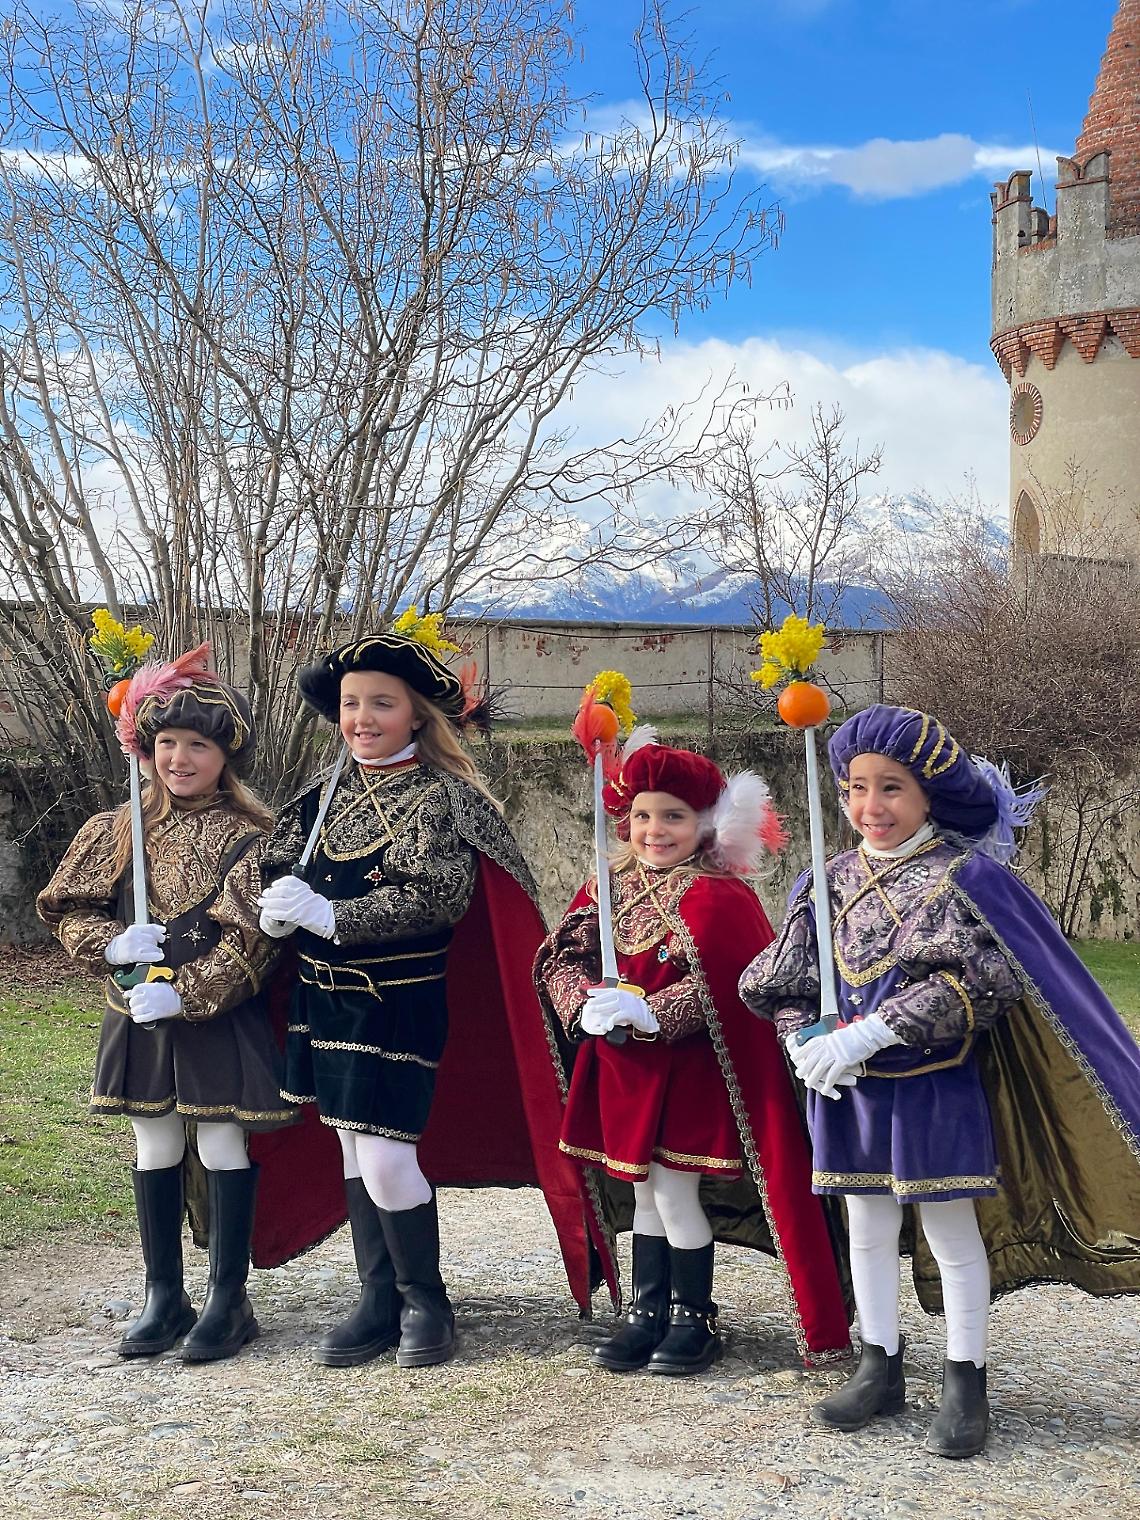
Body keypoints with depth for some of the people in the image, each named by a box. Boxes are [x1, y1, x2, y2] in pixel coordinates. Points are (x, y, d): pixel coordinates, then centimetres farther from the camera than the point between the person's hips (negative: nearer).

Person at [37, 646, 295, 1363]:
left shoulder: (251, 835, -8)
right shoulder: (120, 831, 5)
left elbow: (250, 934, -13)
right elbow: (67, 909, 8)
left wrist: (185, 993, -20)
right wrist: (111, 943, -12)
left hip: (221, 1016, -4)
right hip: (139, 1015, 4)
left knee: (224, 1147, 2)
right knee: (155, 1150, 12)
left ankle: (229, 1298, 15)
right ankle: (164, 1296, 23)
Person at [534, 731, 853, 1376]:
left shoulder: (717, 897, -12)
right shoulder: (608, 889, 7)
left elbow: (716, 986, -22)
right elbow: (560, 958, -1)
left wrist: (649, 1015, -33)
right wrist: (587, 1004, -20)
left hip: (690, 1069, -6)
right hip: (624, 1070, 6)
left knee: (675, 1191, -2)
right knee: (644, 1191, 15)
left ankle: (695, 1318, 17)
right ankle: (647, 1311, 28)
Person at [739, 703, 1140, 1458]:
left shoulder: (964, 876, -11)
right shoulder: (834, 881, 4)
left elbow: (972, 979, -23)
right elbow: (787, 984, 6)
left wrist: (869, 1033, -27)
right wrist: (807, 1040, -14)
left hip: (936, 1084, -5)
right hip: (853, 1086, 5)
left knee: (952, 1232, 5)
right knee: (869, 1230, 14)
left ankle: (965, 1383, 18)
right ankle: (881, 1369, 29)